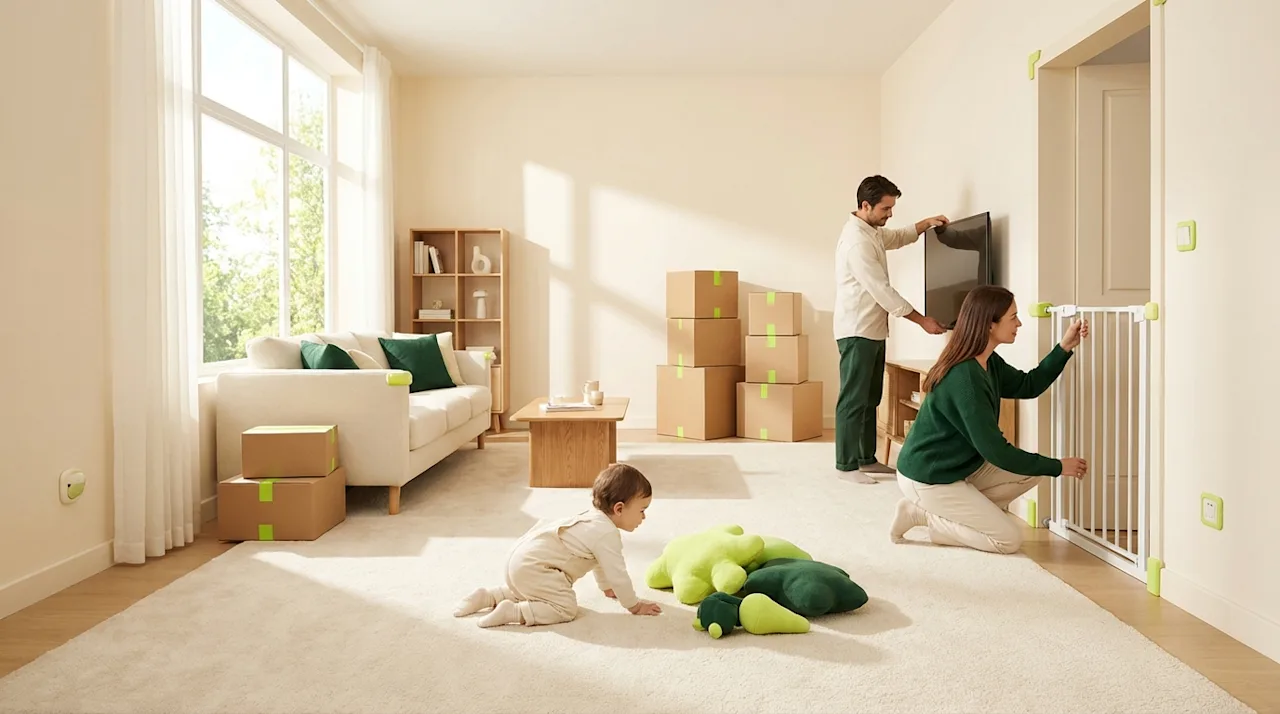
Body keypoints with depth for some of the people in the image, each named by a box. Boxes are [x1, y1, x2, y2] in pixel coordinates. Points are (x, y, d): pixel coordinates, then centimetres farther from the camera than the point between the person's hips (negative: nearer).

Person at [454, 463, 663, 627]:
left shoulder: (596, 519, 15)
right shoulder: (607, 533, -16)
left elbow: (598, 560, 31)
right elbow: (617, 573, -13)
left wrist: (606, 587, 41)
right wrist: (634, 605, 0)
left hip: (523, 557, 10)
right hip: (534, 567, -10)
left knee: (529, 593, 35)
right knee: (566, 608, -15)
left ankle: (488, 597, 24)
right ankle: (512, 612, -16)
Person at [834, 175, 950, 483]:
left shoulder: (872, 231, 12)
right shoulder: (856, 240, -20)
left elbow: (899, 237, 34)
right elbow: (882, 290, -22)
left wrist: (926, 223, 13)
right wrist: (922, 321, -18)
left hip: (874, 330, 10)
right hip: (857, 332, -10)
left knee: (871, 398, 13)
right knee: (854, 399, -6)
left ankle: (866, 458, 21)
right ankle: (846, 463, 1)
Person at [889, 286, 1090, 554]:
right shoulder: (964, 379, -28)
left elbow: (1028, 385, 15)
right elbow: (995, 450, -24)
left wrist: (1065, 348, 4)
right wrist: (1058, 467, -13)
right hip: (928, 478, -10)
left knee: (1029, 473, 5)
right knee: (1009, 539, -7)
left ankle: (955, 511, 6)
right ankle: (922, 513, 0)